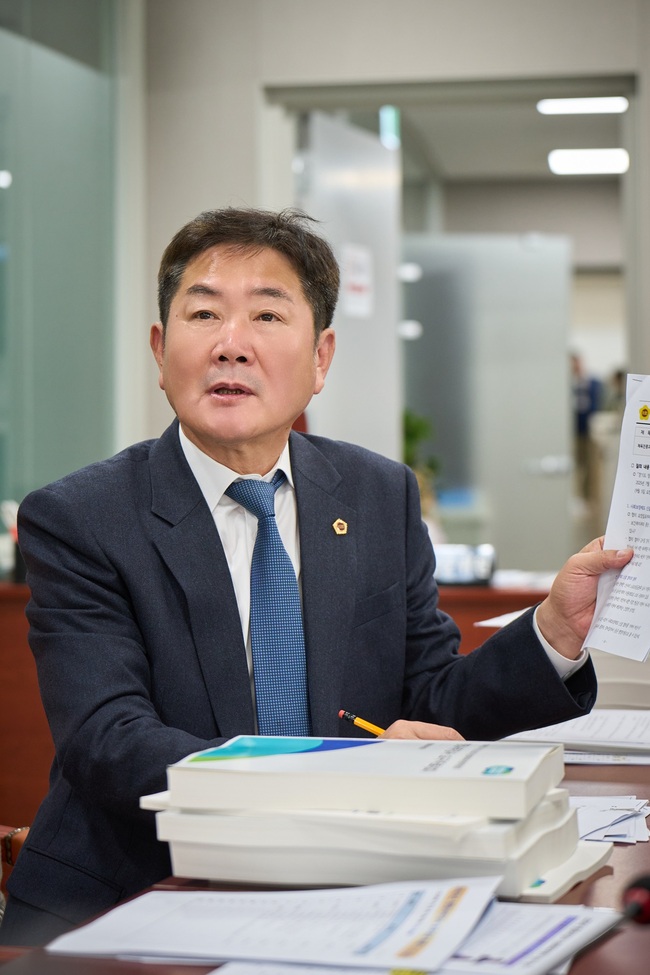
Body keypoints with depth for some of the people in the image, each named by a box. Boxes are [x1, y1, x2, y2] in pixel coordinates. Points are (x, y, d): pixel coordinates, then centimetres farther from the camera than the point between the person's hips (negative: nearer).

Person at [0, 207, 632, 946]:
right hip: (115, 904, -4)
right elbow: (109, 746, -16)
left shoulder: (383, 497, 9)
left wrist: (558, 627, -8)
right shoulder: (76, 522, -4)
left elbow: (431, 705, 10)